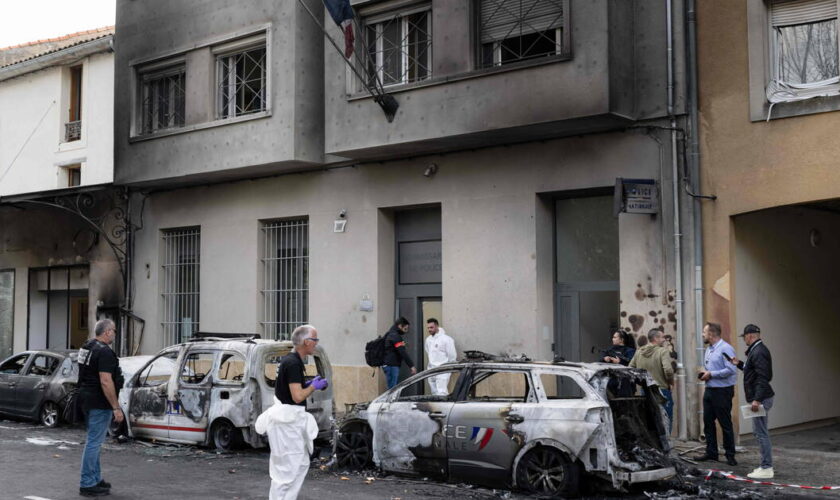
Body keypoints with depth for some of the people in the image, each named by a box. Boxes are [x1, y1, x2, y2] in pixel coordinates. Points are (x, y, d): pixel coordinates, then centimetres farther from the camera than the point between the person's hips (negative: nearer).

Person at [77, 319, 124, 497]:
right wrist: (116, 408, -21)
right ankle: (87, 485, -1)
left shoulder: (86, 347, 13)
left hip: (86, 400, 10)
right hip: (99, 403, -10)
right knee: (94, 442, -5)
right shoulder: (104, 351, -18)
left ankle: (95, 479, 27)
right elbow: (106, 382, -24)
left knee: (94, 441, 18)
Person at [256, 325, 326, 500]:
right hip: (288, 421, -10)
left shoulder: (289, 360, 12)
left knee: (302, 464, 15)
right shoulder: (294, 363, -19)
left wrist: (310, 383, 12)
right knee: (287, 469, -4)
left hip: (289, 419, 10)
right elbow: (298, 397, -24)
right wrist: (314, 386, -8)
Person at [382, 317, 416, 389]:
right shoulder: (395, 336, -13)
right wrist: (411, 366, -19)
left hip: (388, 365, 10)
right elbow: (402, 352, -19)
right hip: (392, 366, -10)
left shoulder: (390, 334, 18)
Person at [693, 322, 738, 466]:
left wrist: (711, 374, -16)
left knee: (725, 424, -2)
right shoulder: (709, 349, 16)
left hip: (722, 391, -9)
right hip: (709, 389, 9)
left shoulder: (725, 349, -14)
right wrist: (704, 373, 5)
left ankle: (730, 455, 7)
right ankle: (711, 452, 20)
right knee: (708, 422, 11)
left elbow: (731, 369, -23)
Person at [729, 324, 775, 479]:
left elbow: (762, 377, -24)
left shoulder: (758, 352, -17)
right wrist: (739, 364, 24)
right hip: (759, 398, 11)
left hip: (760, 399, -11)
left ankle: (766, 469, -5)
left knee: (760, 433, -8)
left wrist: (757, 399, -26)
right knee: (760, 432, 15)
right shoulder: (757, 350, 16)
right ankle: (766, 466, 20)